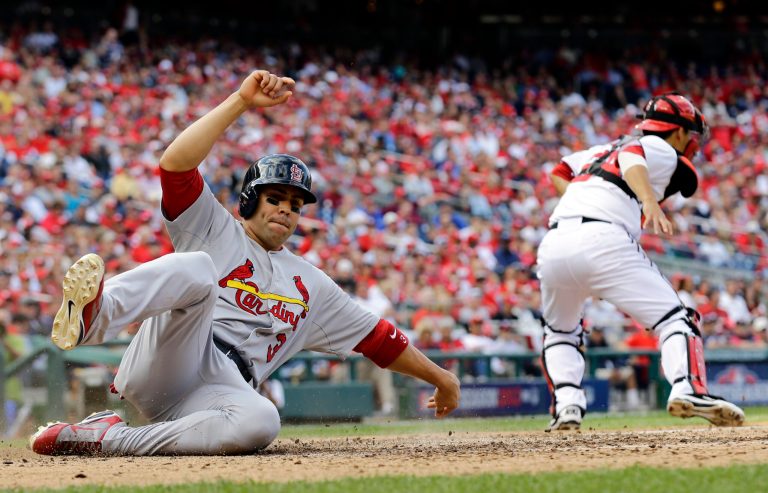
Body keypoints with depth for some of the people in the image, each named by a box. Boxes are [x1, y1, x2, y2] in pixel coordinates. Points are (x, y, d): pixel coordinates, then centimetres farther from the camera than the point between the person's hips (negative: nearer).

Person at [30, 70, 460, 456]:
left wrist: (439, 377, 31)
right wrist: (241, 102, -5)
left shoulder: (311, 285, 30)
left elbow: (377, 338, 34)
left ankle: (108, 438, -34)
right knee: (196, 267, -32)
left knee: (261, 422, -36)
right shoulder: (216, 230, 17)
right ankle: (93, 316, -61)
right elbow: (176, 164, -1)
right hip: (169, 359, -3)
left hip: (219, 392, 3)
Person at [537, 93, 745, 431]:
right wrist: (649, 200, -28)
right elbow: (630, 157, -12)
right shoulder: (662, 151, 11)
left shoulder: (604, 149, 31)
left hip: (552, 244, 7)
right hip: (603, 241, -7)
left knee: (559, 333, 28)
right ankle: (688, 388, -27)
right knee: (675, 319, -4)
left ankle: (566, 404, 7)